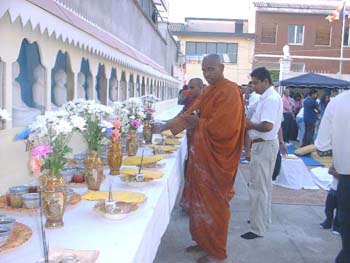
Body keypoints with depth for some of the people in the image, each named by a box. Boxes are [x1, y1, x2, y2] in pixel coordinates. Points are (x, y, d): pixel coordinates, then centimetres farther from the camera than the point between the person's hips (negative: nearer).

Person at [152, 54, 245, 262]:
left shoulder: (229, 91, -15)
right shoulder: (209, 91, 13)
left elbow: (221, 127, -23)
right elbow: (190, 114, 10)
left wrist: (198, 123, -9)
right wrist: (165, 126, 1)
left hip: (216, 159, -8)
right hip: (202, 155, 8)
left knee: (214, 204, 3)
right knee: (201, 200, 16)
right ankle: (203, 241, 32)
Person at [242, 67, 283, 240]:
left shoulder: (270, 99, -20)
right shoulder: (270, 97, 12)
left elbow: (267, 126, -29)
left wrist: (250, 125, -14)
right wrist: (252, 123, 4)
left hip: (263, 146, -11)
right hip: (266, 144, 11)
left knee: (258, 188, -4)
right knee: (265, 185, 20)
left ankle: (257, 229, 4)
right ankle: (264, 219, 35)